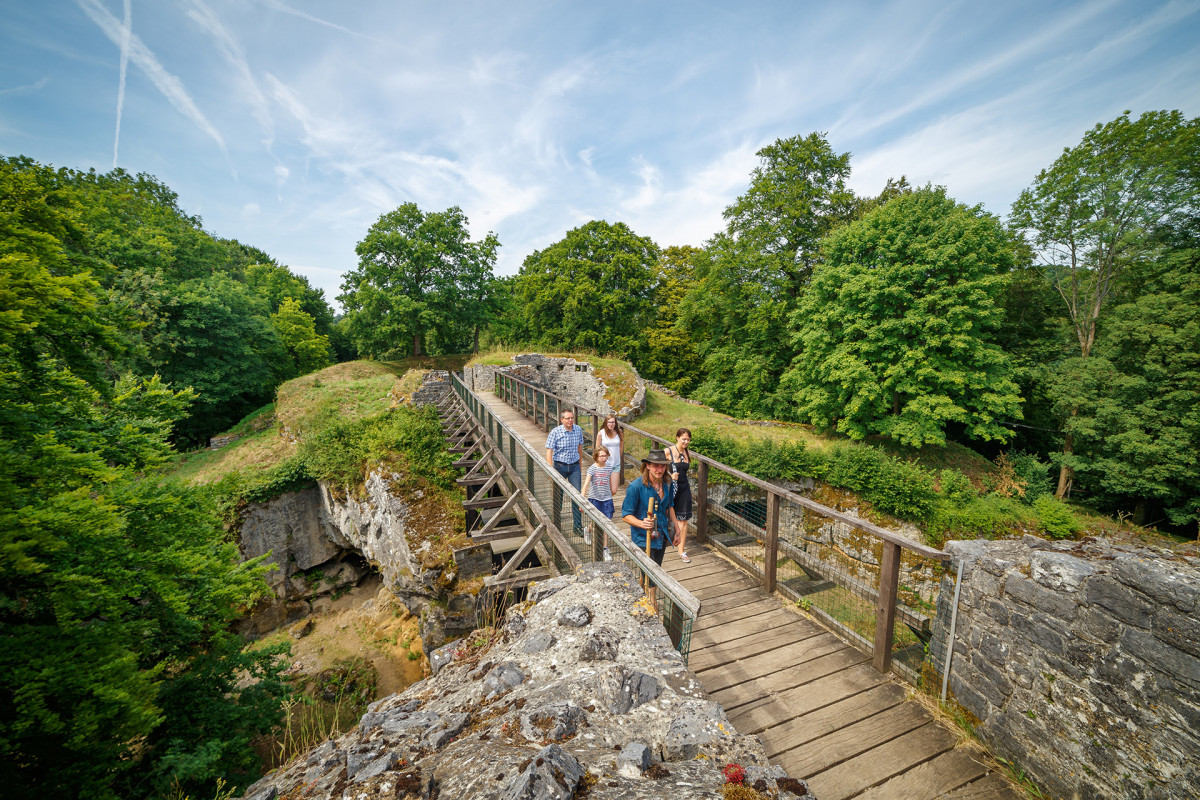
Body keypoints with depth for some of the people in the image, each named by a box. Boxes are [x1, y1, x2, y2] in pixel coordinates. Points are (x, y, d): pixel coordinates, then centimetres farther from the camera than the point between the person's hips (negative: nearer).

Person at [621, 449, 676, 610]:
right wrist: (642, 523, -32)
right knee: (651, 578, -3)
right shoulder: (636, 487, -21)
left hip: (661, 536, 6)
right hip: (643, 538, -6)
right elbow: (626, 515, -16)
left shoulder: (668, 485, -2)